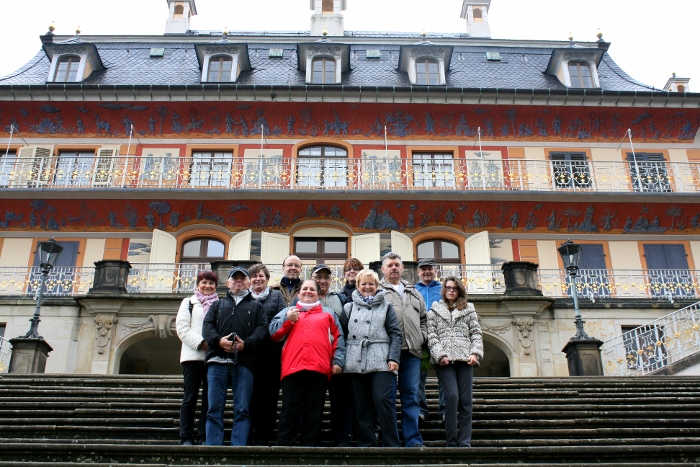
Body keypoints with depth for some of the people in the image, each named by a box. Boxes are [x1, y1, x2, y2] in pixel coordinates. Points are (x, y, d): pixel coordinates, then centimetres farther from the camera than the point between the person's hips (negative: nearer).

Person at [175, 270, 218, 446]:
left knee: (209, 399, 2)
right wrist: (201, 343, -10)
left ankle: (204, 438, 7)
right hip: (192, 355, -1)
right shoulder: (188, 303, 13)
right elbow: (182, 327, 1)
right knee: (190, 398, 0)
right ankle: (186, 438, 4)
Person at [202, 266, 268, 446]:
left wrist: (246, 344, -12)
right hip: (217, 361, 2)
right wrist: (218, 340, -10)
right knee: (214, 409, -2)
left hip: (243, 363, -1)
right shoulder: (218, 304, 27)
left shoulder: (256, 306, 22)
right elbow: (207, 326, 12)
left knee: (242, 410, -5)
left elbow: (262, 329, 6)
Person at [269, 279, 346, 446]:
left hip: (319, 370, 0)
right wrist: (288, 319, 0)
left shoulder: (329, 314, 21)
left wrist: (338, 361, 1)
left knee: (314, 413, 3)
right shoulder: (287, 312, 23)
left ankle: (309, 447, 8)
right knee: (289, 412, -2)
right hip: (293, 368, 0)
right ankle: (283, 445, 2)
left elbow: (338, 339, 13)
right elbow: (273, 333, 14)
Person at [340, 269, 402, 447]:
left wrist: (393, 358, -7)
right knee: (361, 406, 5)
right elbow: (341, 335, 12)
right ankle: (365, 444, 12)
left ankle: (391, 444, -2)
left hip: (381, 363, -2)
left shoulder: (386, 307, 13)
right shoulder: (349, 308, 17)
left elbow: (395, 334, 5)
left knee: (383, 401, -11)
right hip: (355, 364, 2)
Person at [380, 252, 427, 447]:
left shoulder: (414, 292, 23)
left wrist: (422, 336, 9)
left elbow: (424, 318, 26)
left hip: (412, 351, 4)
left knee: (411, 396, 4)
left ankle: (413, 440, 8)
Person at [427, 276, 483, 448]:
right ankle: (451, 442, -8)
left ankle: (465, 442, 2)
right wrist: (440, 355, -9)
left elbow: (476, 333, 12)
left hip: (465, 358, 2)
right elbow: (431, 335, 5)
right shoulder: (435, 310, 15)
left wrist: (475, 353, -4)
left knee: (465, 399, -4)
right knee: (452, 395, -16)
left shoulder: (469, 309, 19)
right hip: (444, 360, -2)